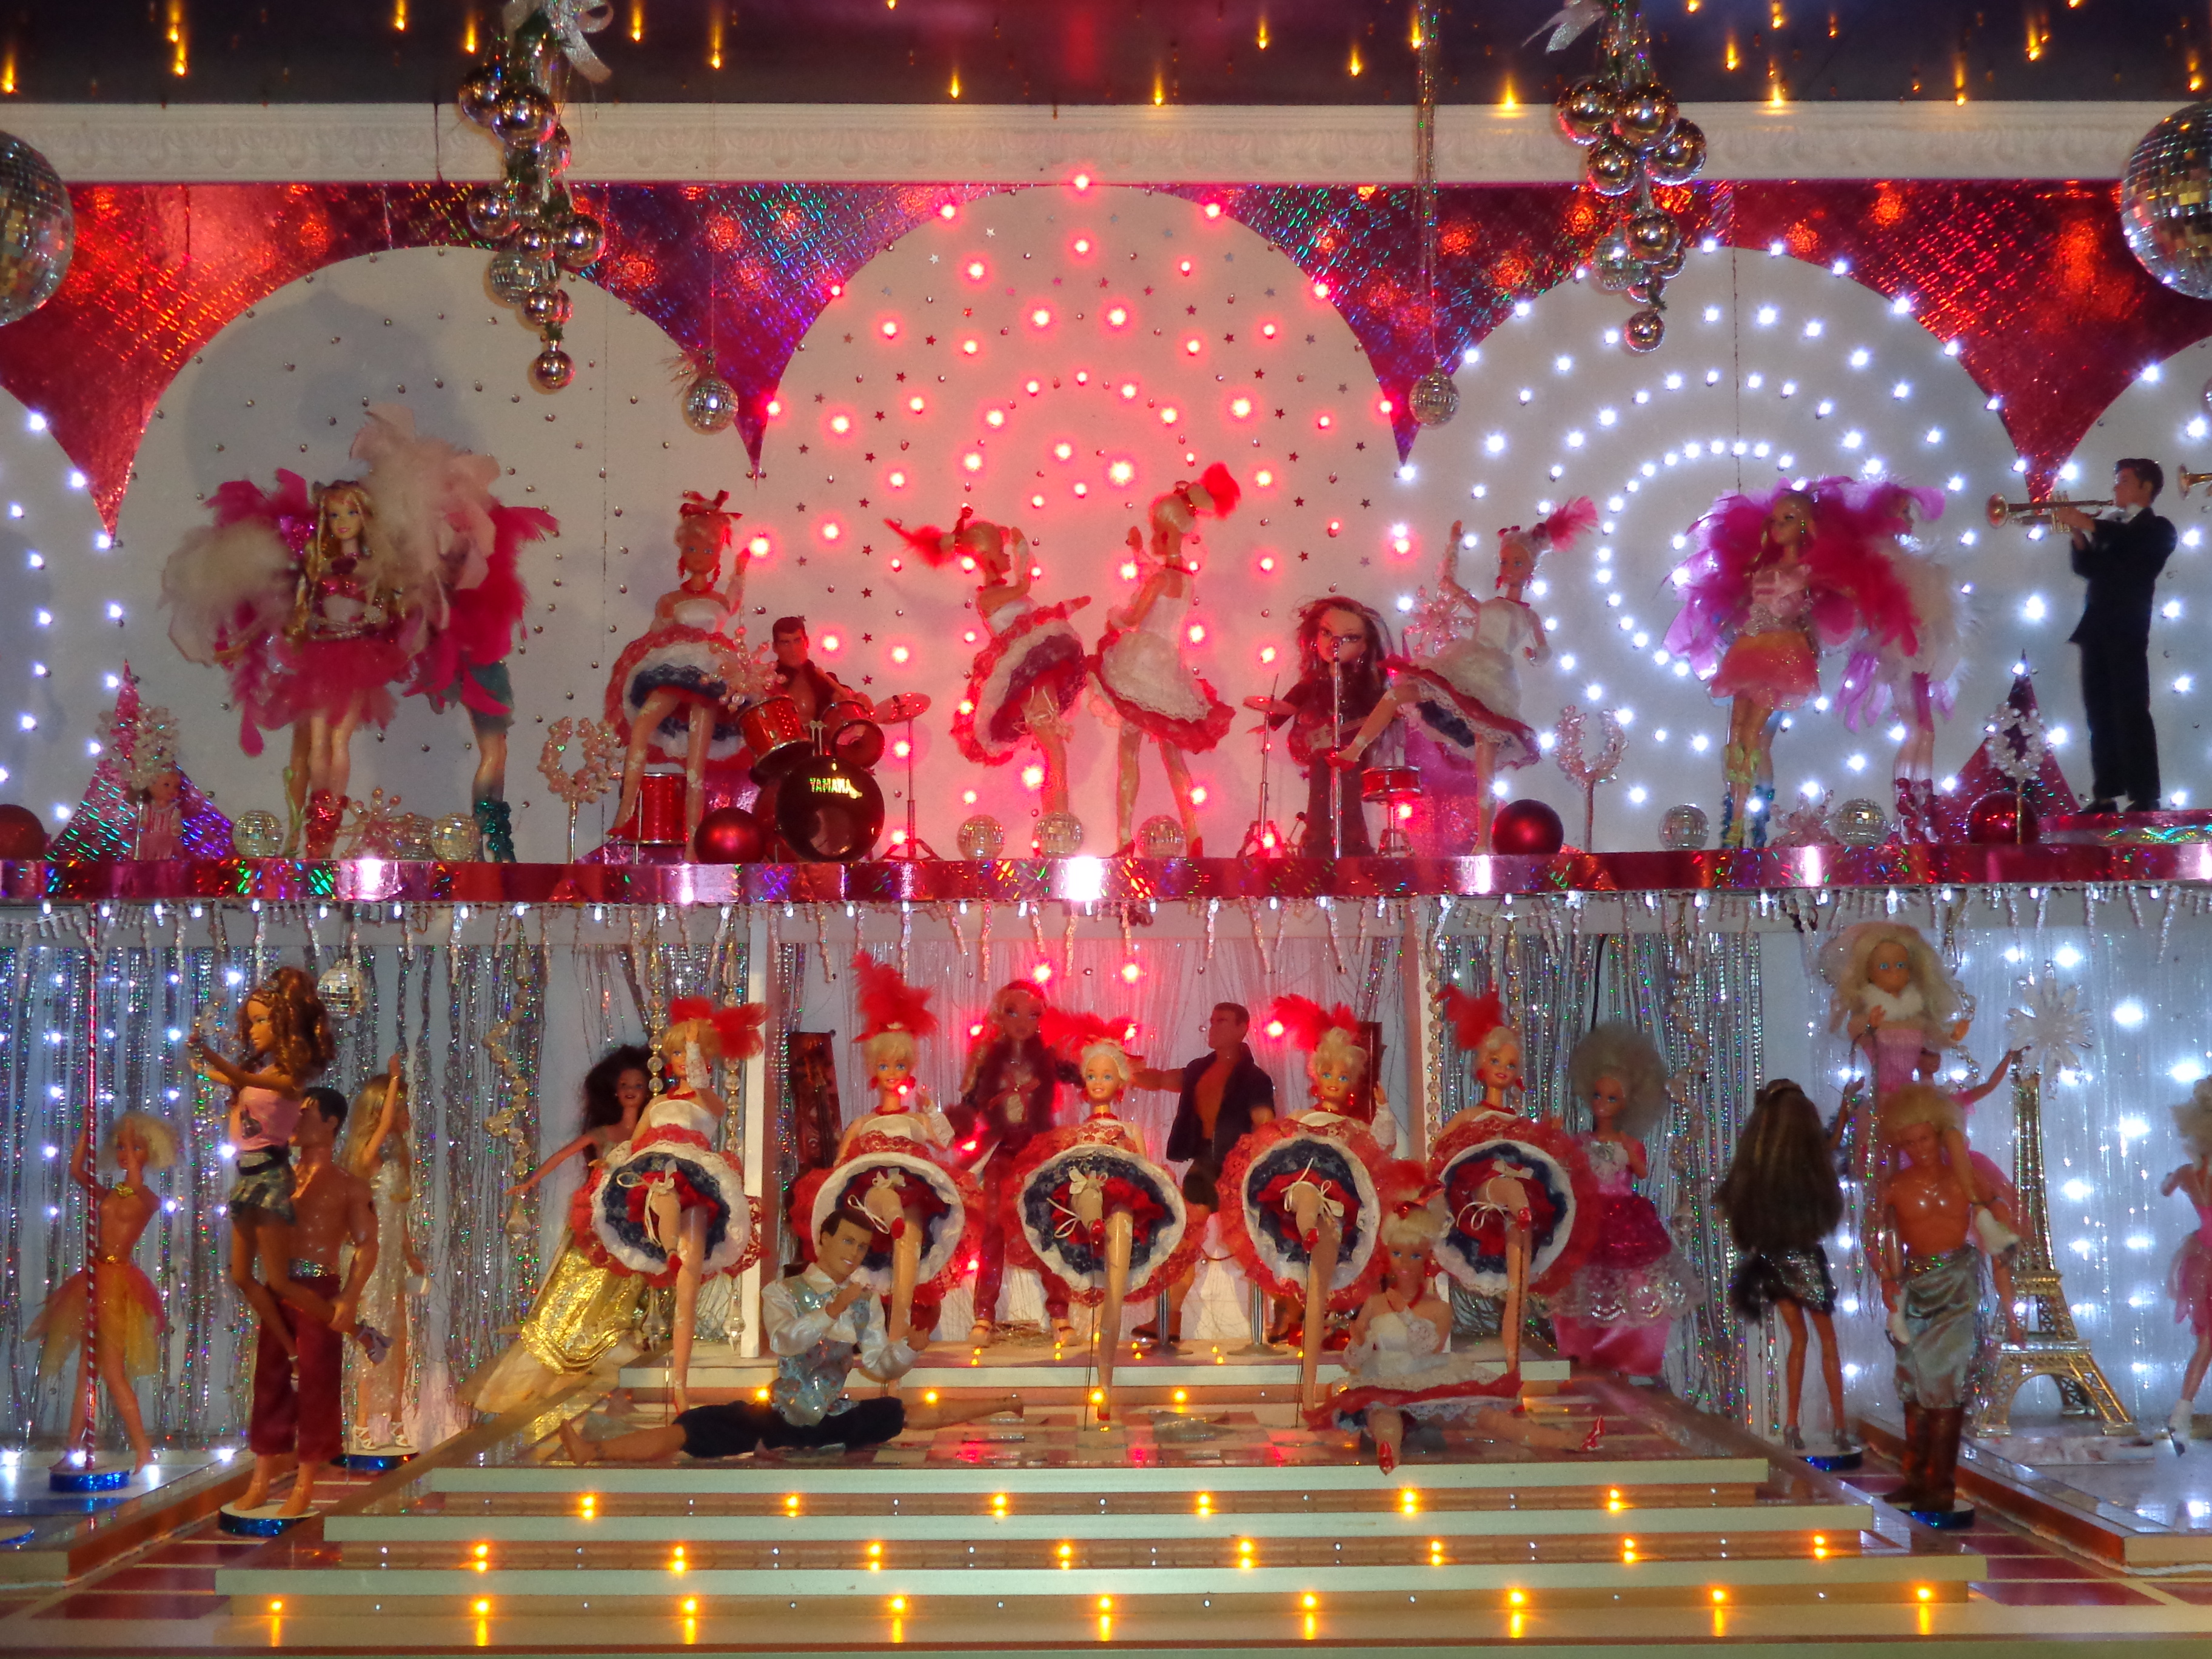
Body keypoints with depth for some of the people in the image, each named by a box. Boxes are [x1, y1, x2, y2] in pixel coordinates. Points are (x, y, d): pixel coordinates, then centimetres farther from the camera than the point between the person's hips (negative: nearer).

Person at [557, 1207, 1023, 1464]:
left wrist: (905, 1347, -20)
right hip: (780, 1417, -2)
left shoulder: (865, 1302, 7)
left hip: (836, 1420, 2)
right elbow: (786, 1341, -22)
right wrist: (834, 1309, -35)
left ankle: (1009, 1404, -9)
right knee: (692, 1428, -25)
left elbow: (882, 1366, 1)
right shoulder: (783, 1293, -2)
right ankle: (591, 1452, -40)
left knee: (908, 1413, -19)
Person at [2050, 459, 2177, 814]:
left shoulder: (2157, 529, 1)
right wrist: (2078, 532, -2)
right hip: (2096, 630, 7)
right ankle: (2105, 795, 9)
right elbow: (2087, 568, 11)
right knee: (2100, 715, 6)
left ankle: (2144, 798, -8)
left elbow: (2129, 543, -21)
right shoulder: (2112, 528, 21)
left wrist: (2089, 524, -20)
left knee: (2131, 714, -9)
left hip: (2126, 630, -7)